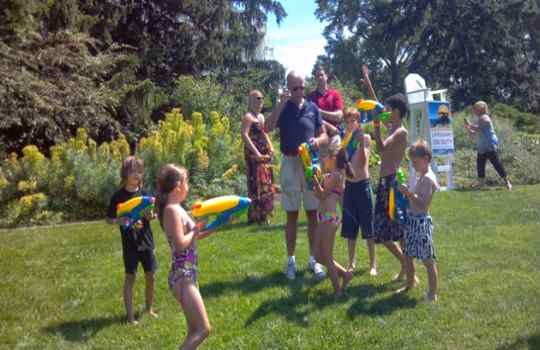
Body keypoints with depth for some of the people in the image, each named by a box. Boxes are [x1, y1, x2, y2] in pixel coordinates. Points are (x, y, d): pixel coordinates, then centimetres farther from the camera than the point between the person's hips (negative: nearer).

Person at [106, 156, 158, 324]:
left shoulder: (144, 193, 1)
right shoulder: (119, 196, -8)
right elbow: (109, 219, -3)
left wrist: (151, 216, -12)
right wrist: (124, 222, -21)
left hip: (146, 241, 4)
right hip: (130, 244, -3)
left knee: (150, 276, 10)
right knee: (130, 277, 3)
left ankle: (149, 307, 29)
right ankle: (130, 315, 12)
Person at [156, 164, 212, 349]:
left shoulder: (176, 208, 11)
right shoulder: (172, 210, -17)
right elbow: (180, 244, -24)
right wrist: (196, 230, -9)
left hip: (188, 275, 10)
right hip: (182, 277, -10)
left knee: (194, 330, 16)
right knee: (203, 329, -10)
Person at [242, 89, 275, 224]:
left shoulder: (261, 116, 17)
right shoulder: (248, 116, -9)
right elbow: (245, 135, -18)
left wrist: (271, 147, 9)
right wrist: (256, 152, -22)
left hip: (265, 153, 9)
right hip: (254, 154, -9)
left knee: (266, 183, 12)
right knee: (256, 184, -8)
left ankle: (263, 212, 21)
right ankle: (255, 214, -2)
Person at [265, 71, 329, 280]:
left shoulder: (312, 108, 6)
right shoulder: (283, 108, 1)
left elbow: (324, 135, 8)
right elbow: (268, 128, -17)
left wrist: (318, 140, -15)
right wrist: (281, 104, -22)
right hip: (290, 164, -1)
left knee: (313, 214, 6)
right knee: (292, 215, 5)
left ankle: (313, 259, 17)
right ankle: (291, 260, 15)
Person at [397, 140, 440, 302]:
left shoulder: (428, 178, -16)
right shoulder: (421, 176, 13)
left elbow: (423, 204, -22)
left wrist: (409, 194, -28)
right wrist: (407, 193, 7)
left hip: (421, 221, -10)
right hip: (413, 219, 10)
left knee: (427, 259, -2)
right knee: (408, 255, 19)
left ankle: (432, 293, 8)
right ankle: (410, 283, 37)